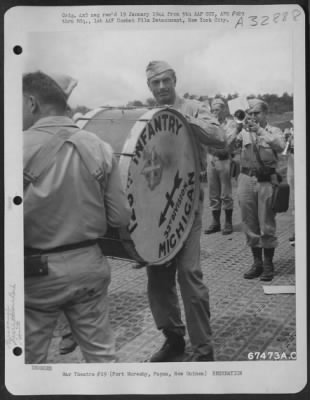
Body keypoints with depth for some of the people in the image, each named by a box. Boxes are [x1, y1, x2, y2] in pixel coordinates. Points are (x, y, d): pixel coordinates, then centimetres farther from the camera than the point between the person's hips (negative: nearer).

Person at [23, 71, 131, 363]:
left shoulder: (23, 146, -13)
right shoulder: (100, 148, -2)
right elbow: (120, 217, 0)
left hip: (36, 271, -3)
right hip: (89, 264, 4)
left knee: (30, 359, 14)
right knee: (101, 352, 17)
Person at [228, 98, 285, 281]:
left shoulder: (273, 131, 5)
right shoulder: (245, 131, 11)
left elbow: (280, 146, -17)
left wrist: (260, 131, -18)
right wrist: (238, 130, -12)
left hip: (267, 180, -3)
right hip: (247, 179, 3)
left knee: (267, 225, 1)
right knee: (250, 225, 8)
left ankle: (268, 264, 15)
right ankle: (257, 262, 21)